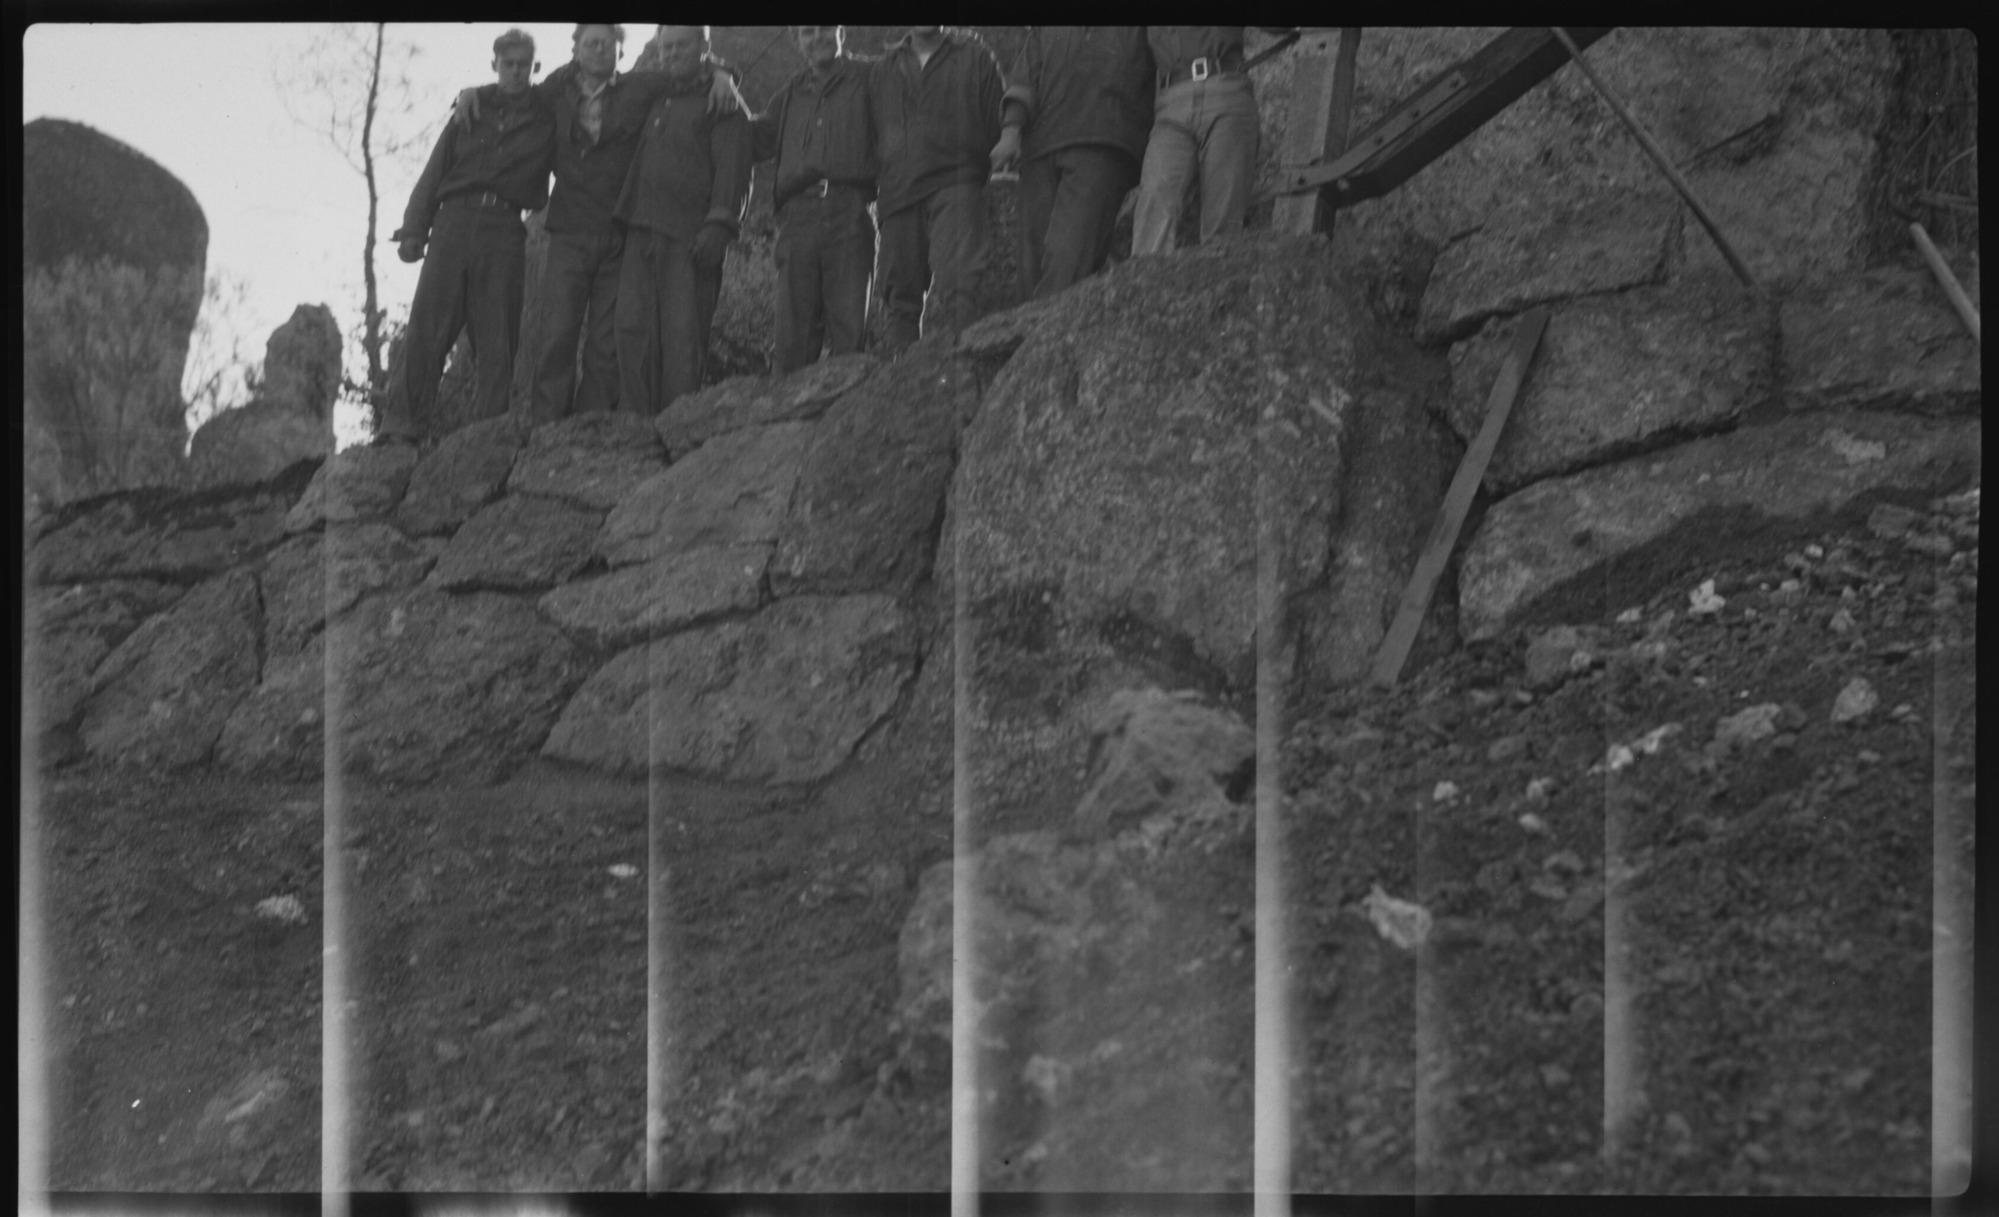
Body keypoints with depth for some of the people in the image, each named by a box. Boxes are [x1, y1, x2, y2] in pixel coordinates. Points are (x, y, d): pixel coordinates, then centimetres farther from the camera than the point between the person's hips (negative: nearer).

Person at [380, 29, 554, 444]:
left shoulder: (545, 119, 13)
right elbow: (435, 171, 13)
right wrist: (414, 228, 4)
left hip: (505, 234, 0)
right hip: (454, 221, 0)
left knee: (497, 337, -3)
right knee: (428, 325, -7)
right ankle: (405, 421, -6)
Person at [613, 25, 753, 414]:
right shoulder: (652, 99, 22)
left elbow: (732, 170, -6)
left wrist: (718, 225, -17)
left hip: (690, 238, -6)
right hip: (641, 232, 6)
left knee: (682, 336, -8)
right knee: (633, 330, -3)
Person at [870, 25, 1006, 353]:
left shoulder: (973, 55, 11)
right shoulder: (883, 69, 20)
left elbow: (997, 118, 9)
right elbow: (870, 132, 24)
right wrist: (877, 181, 15)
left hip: (955, 185, -4)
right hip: (897, 191, 4)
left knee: (957, 279, -23)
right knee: (901, 291, 4)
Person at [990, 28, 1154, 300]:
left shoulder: (1140, 32, 16)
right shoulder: (1043, 31, 25)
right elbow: (1025, 77, 13)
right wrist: (1011, 130, -5)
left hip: (1101, 148, -4)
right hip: (1041, 150, 4)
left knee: (1069, 257, -21)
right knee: (1034, 263, -3)